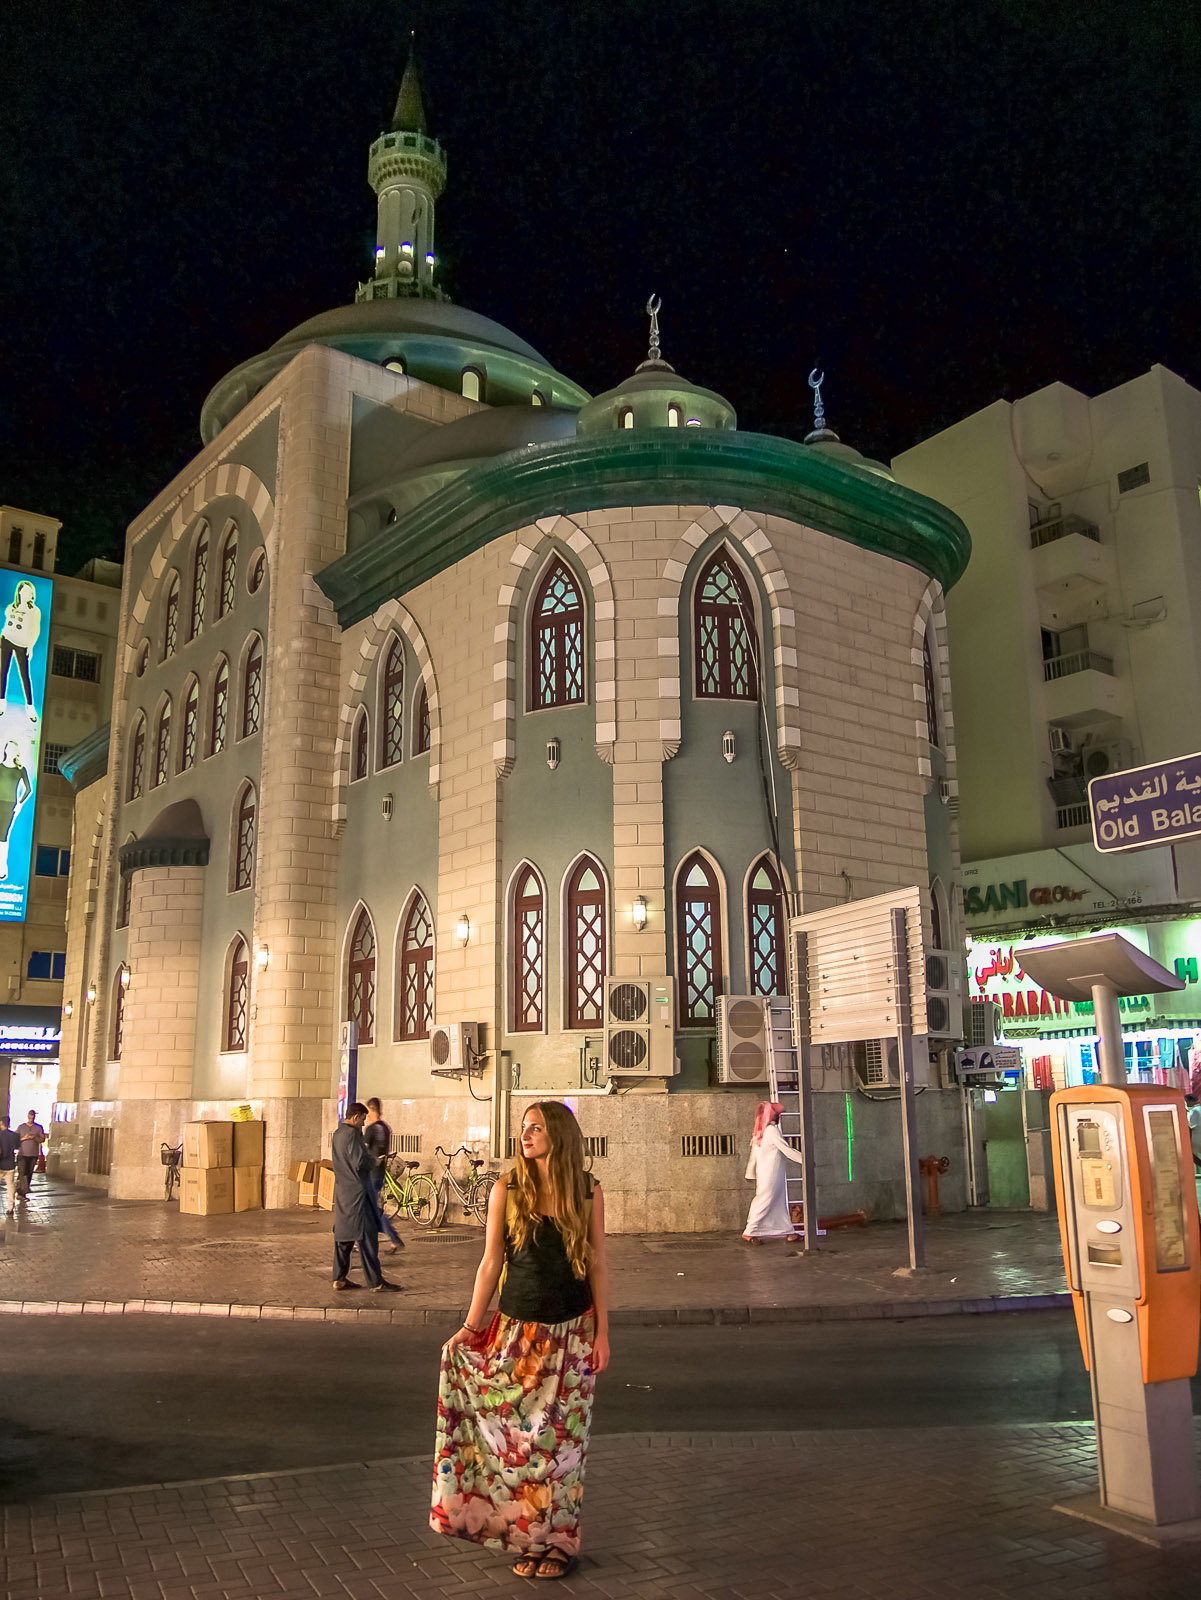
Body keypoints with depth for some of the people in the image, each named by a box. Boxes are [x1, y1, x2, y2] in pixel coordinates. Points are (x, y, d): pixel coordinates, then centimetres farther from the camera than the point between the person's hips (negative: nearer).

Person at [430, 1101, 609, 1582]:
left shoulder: (589, 1192, -5)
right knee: (516, 1435, 6)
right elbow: (492, 1262, 0)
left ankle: (556, 1542, 25)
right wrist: (471, 1325, -1)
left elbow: (597, 1264, 0)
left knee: (562, 1437, 9)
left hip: (572, 1332, 0)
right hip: (519, 1330, 0)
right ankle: (525, 1535, 26)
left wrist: (602, 1331, -1)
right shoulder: (507, 1189, -5)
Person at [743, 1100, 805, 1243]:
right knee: (765, 1201, -5)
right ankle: (750, 1232, -4)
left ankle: (789, 1231, 16)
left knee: (780, 1202, 12)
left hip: (763, 1173, 9)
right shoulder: (772, 1130, -16)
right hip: (772, 1174, -9)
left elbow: (753, 1155, 15)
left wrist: (751, 1173, 20)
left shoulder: (759, 1131, 11)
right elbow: (787, 1150, -15)